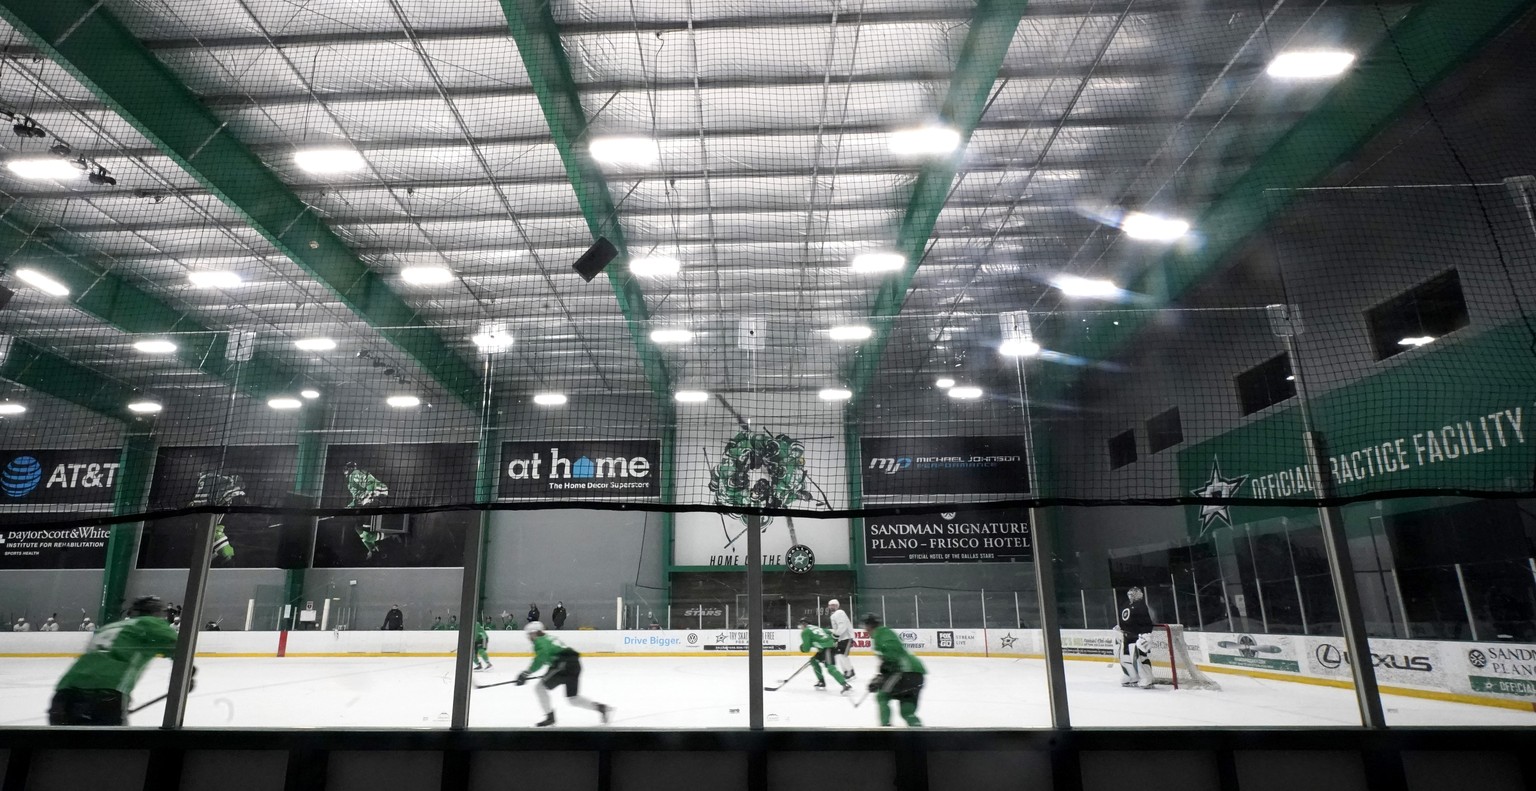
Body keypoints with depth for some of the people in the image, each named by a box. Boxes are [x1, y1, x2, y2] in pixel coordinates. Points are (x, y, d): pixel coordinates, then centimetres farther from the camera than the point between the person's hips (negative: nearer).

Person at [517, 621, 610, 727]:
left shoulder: (540, 641, 0)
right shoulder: (548, 638, 27)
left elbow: (541, 658, -20)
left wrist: (527, 673, -18)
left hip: (564, 665, -9)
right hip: (575, 664, 9)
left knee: (540, 687, 5)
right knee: (573, 699, 17)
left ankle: (550, 716, 5)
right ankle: (601, 707, 10)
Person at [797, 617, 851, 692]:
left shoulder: (805, 632, 2)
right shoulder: (817, 628, 25)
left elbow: (806, 648, -4)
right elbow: (830, 633, 24)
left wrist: (802, 647, 18)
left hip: (828, 648, -9)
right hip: (831, 645, 9)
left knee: (831, 668, -20)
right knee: (814, 660, 23)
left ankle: (846, 686, -33)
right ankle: (821, 682, 24)